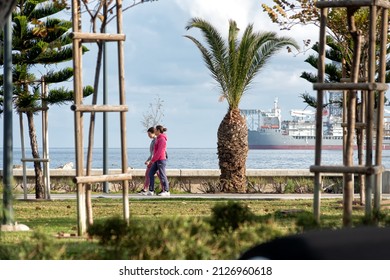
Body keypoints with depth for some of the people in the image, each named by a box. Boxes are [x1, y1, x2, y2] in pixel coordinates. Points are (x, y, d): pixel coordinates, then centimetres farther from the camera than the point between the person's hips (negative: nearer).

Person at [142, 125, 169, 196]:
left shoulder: (162, 139, -14)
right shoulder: (159, 138, 17)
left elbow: (159, 151, -19)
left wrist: (152, 160, -18)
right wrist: (152, 161, 20)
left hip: (161, 160, -10)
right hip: (157, 160, 10)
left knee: (162, 175, -5)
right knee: (150, 173, 6)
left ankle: (166, 191, 2)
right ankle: (151, 191, 5)